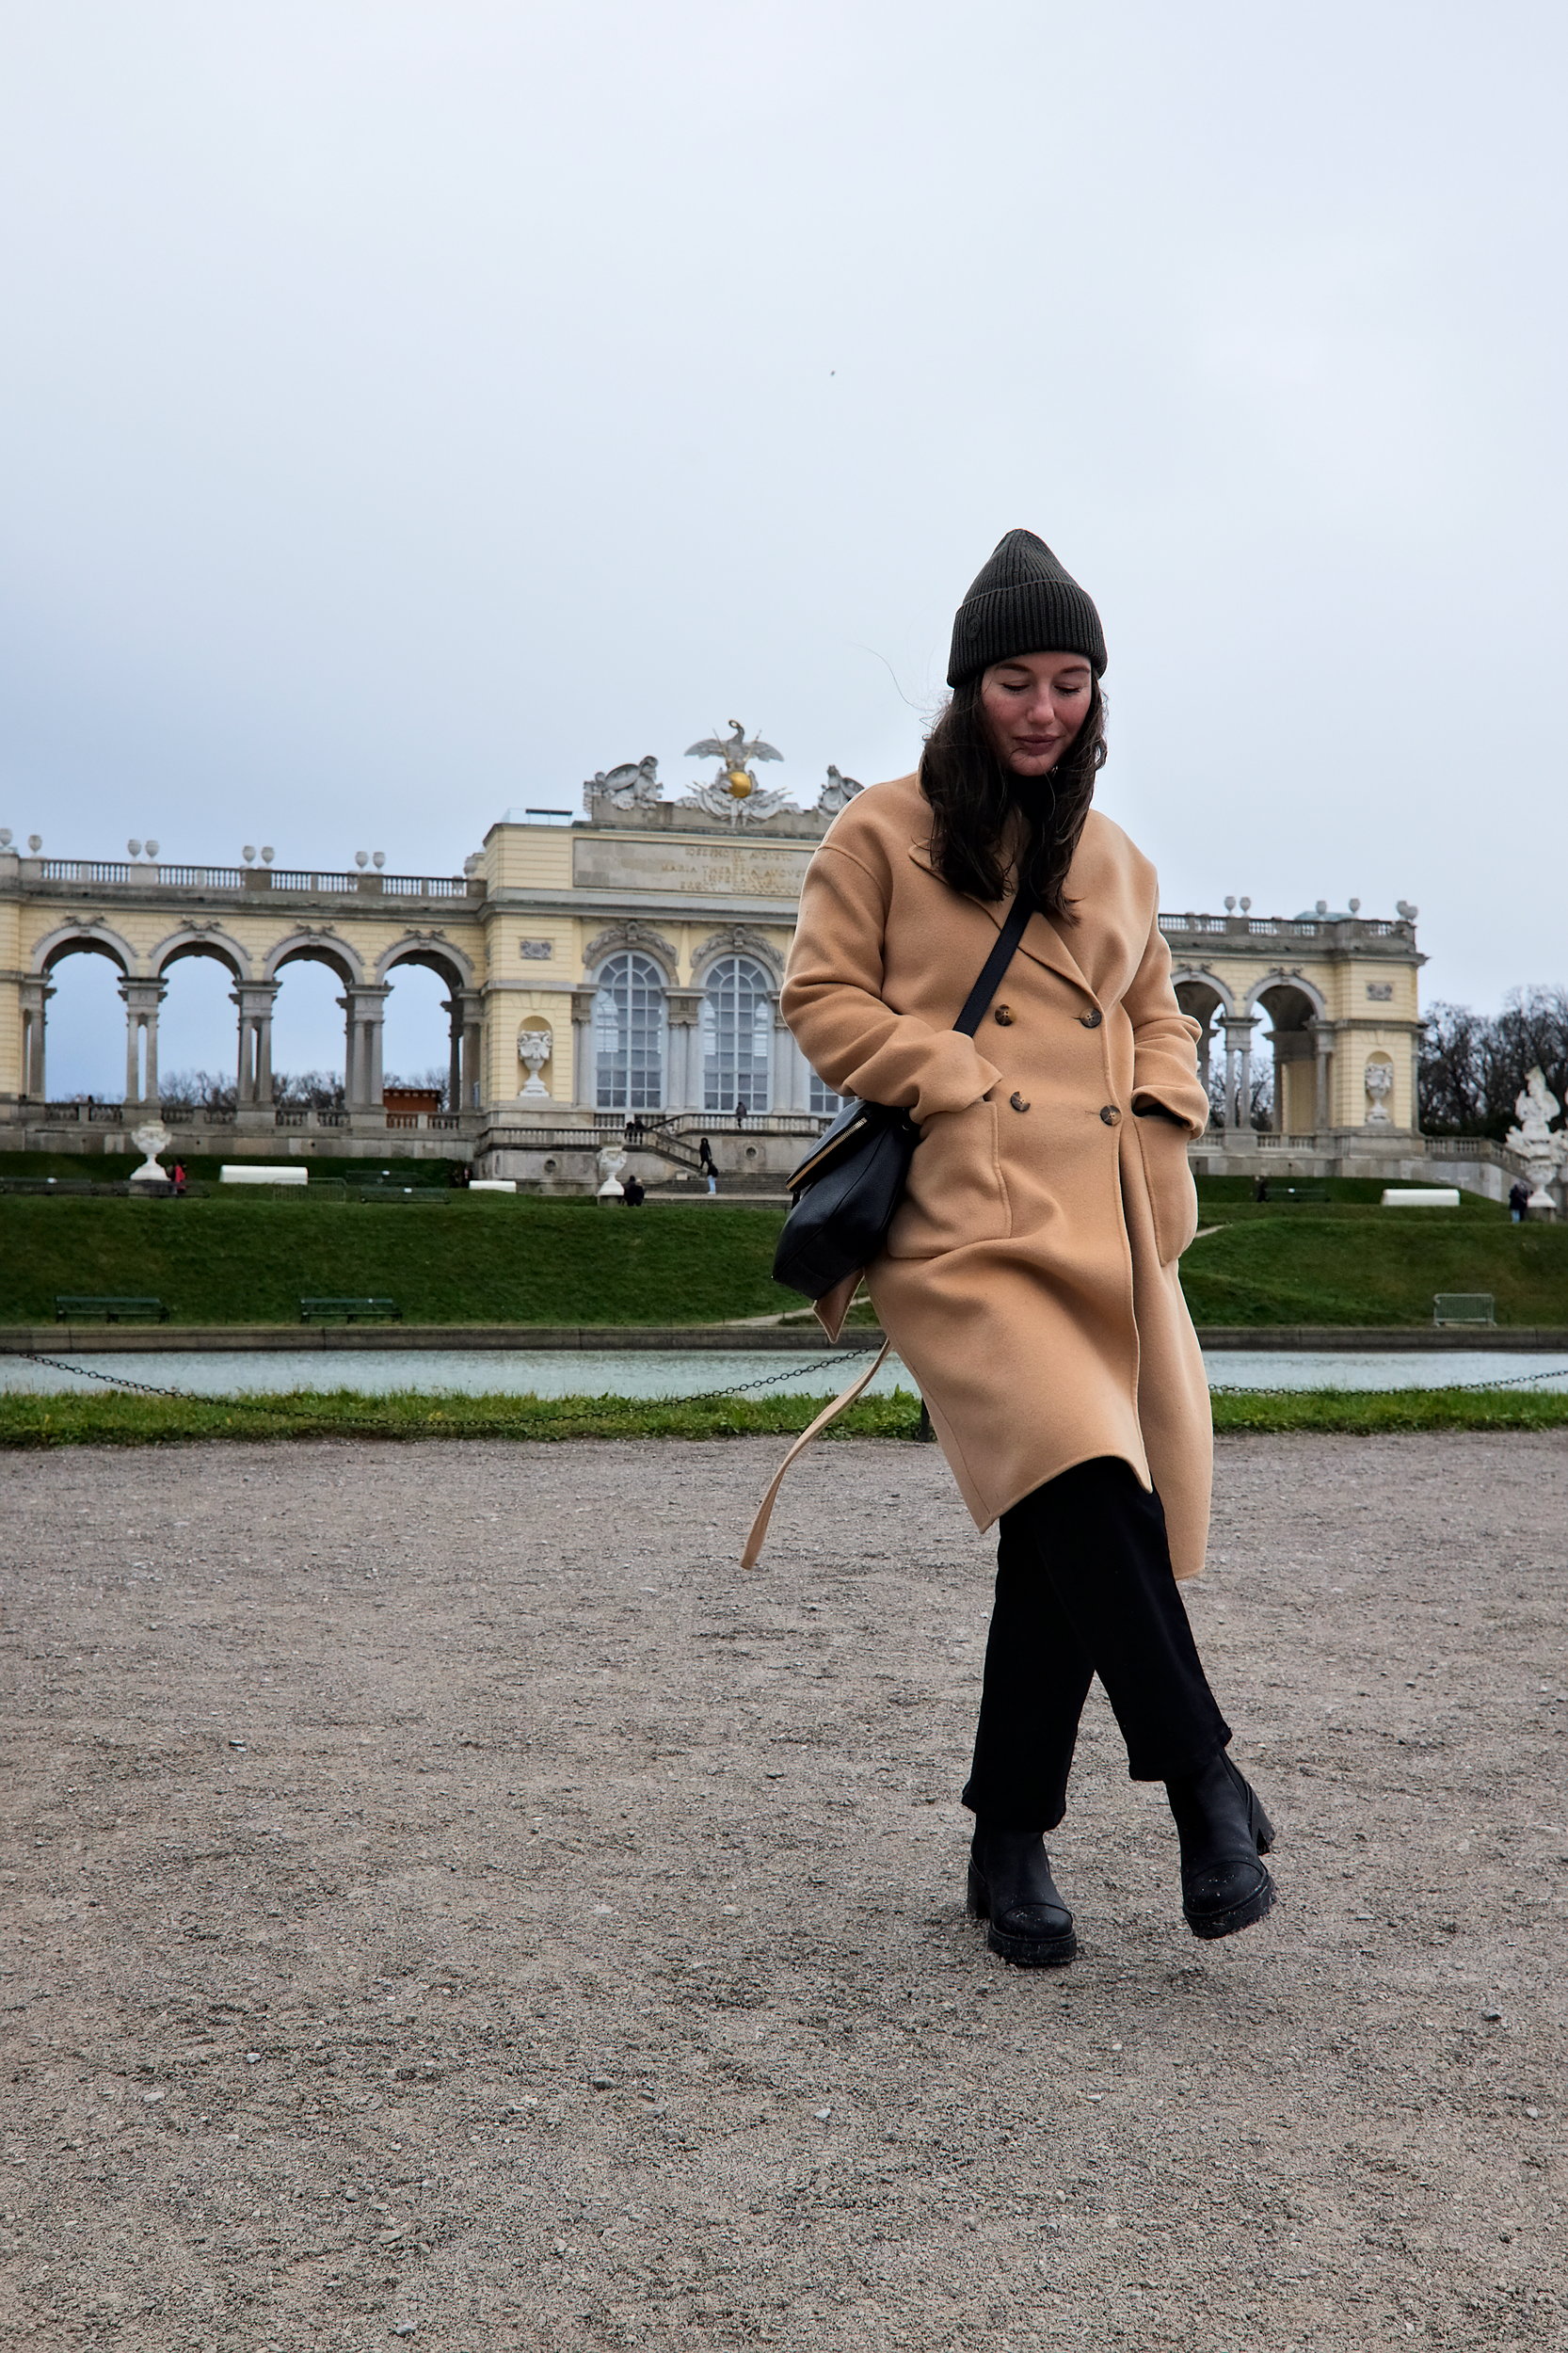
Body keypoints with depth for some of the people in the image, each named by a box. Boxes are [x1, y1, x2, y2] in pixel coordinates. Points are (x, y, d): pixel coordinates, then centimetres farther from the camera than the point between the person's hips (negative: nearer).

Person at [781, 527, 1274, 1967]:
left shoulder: (1113, 858, 20)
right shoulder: (886, 832, 6)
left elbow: (1157, 1015, 28)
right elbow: (824, 999, 3)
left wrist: (1162, 1117, 7)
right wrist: (963, 1083, -8)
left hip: (1106, 1223, 5)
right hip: (964, 1214, -5)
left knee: (1068, 1527, 3)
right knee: (1078, 1473, -27)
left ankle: (1012, 1846, 15)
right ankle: (1205, 1782, -15)